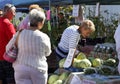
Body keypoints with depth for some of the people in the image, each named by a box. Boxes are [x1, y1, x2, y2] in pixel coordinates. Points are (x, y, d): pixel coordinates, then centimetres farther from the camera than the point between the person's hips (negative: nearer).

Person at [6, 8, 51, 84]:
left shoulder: (20, 34, -5)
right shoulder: (44, 37, -10)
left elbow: (8, 48, 6)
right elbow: (47, 53, 8)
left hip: (21, 70, 2)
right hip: (39, 69, -1)